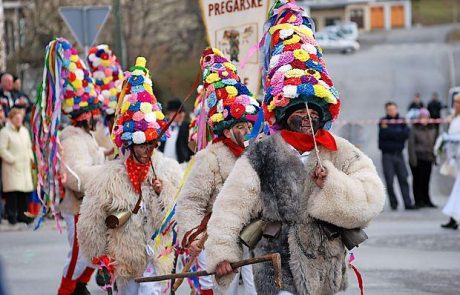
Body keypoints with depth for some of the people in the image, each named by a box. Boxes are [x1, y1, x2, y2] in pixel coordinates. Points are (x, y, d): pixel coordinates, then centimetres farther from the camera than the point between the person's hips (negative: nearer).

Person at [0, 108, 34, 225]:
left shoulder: (24, 131, 17)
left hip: (25, 166, 7)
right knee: (13, 191, -11)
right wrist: (13, 160, -14)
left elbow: (29, 146, 25)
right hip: (12, 167, -7)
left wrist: (30, 158, 11)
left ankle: (22, 215, 14)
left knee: (25, 191, 5)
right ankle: (12, 216, -6)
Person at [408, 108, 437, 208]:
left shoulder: (432, 130, 10)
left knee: (426, 181, 6)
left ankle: (426, 200, 14)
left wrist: (434, 157, 11)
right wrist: (413, 159, -14)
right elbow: (411, 145, -9)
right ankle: (418, 201, 7)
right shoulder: (414, 129, -6)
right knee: (417, 180, 1)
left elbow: (434, 144, 17)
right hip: (417, 158, -4)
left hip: (428, 159, 4)